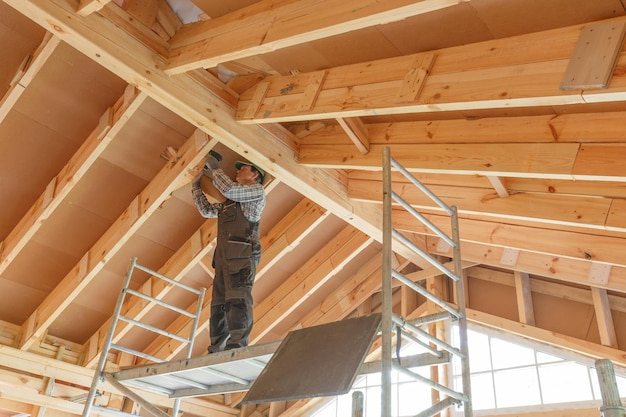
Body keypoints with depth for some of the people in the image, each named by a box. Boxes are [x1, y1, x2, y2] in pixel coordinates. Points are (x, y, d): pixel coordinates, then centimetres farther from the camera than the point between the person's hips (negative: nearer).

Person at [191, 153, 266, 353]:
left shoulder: (257, 190, 11)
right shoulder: (230, 202, 35)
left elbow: (229, 189, -3)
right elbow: (207, 210, 35)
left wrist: (214, 168, 11)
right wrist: (196, 185, 36)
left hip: (241, 252, -8)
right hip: (224, 255, 8)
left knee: (238, 298, -21)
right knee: (219, 303, -2)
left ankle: (237, 347, -31)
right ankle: (216, 352, -6)